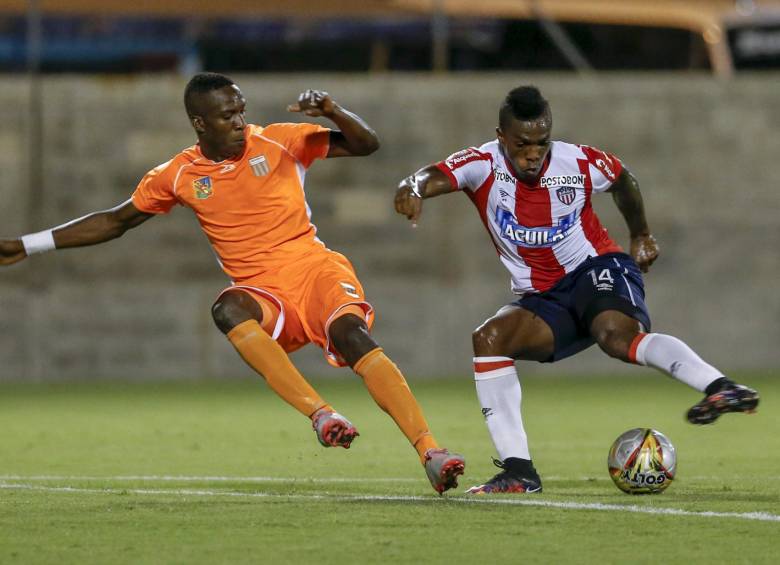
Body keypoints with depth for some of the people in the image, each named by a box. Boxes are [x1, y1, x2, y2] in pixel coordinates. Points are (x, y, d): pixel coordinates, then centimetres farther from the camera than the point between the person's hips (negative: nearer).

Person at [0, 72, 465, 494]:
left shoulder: (277, 143, 3)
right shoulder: (178, 176, 8)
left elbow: (367, 144, 3)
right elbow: (114, 222, 21)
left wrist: (333, 111, -18)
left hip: (314, 268, -1)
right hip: (264, 295, 1)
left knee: (352, 333, -32)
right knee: (229, 309, -34)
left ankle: (430, 451, -35)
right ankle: (321, 415, -40)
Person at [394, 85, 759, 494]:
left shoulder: (579, 164, -8)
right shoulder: (484, 165, -11)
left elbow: (623, 180, 15)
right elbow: (434, 178, -30)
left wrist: (640, 236, 26)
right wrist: (414, 188, -54)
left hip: (595, 268, -3)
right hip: (542, 301, 3)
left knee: (617, 335, -36)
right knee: (488, 338, -25)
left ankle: (718, 388, -51)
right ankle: (518, 471, -24)